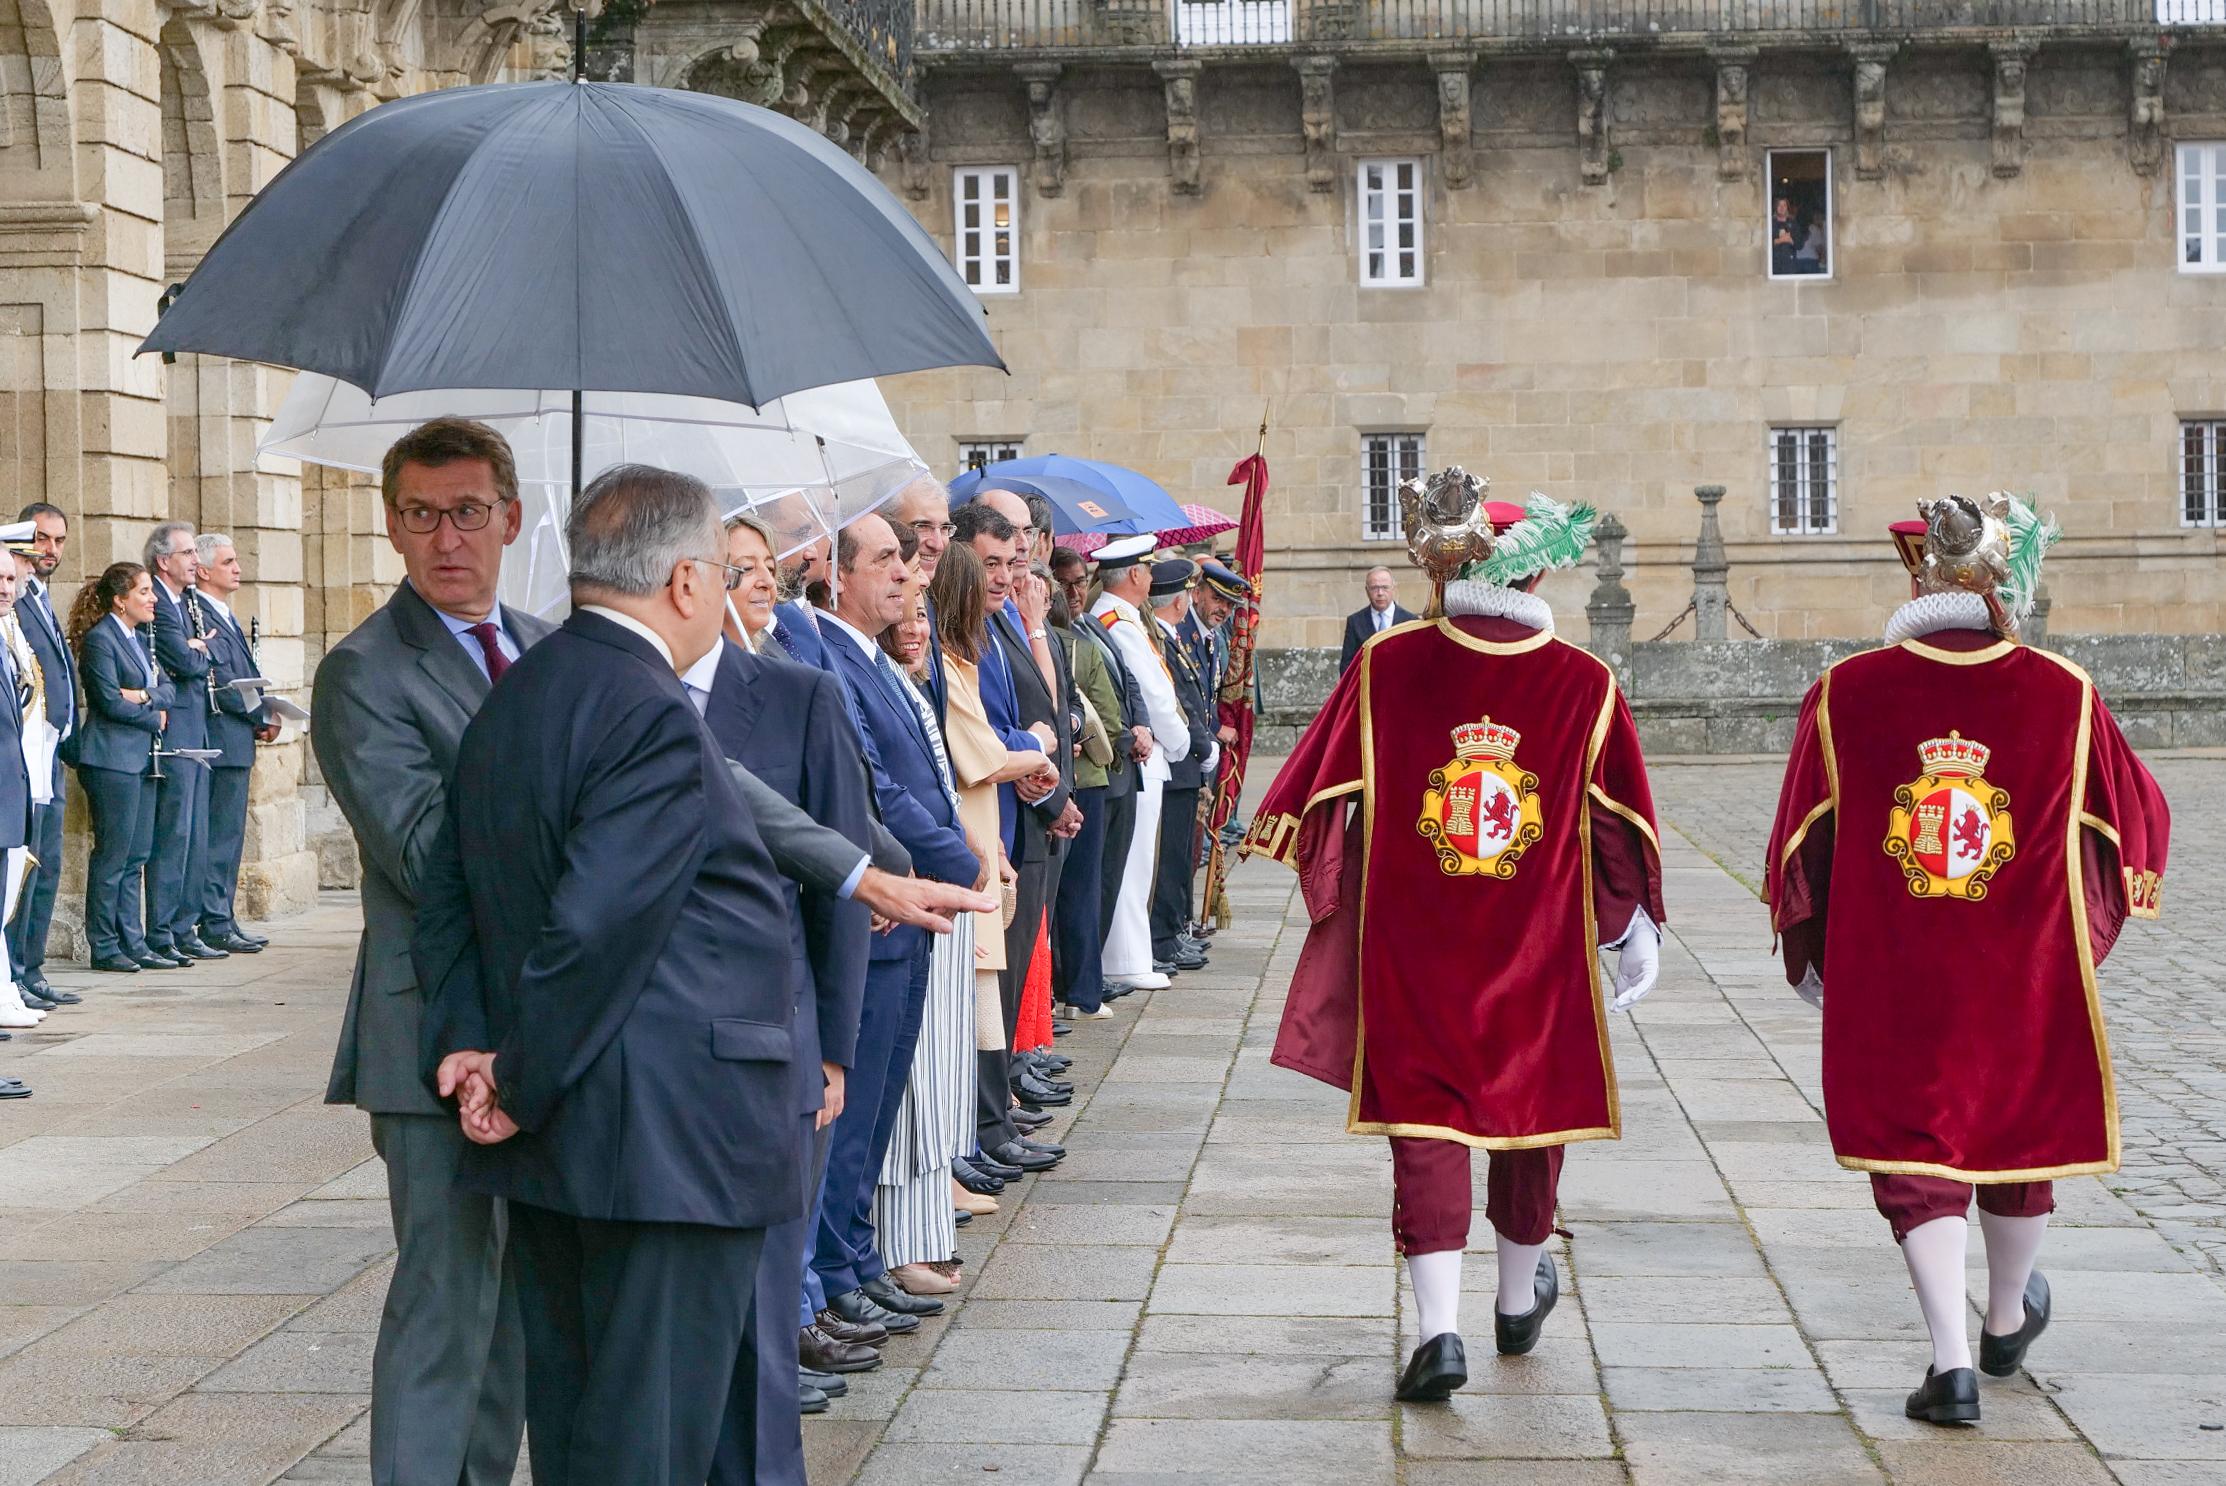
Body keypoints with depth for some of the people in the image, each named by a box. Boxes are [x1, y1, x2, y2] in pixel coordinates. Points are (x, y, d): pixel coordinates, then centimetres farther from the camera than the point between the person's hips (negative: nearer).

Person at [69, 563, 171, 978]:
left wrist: (145, 697, -10)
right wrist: (156, 718, -5)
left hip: (141, 757, 9)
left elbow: (167, 688, 11)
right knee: (112, 854, -5)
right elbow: (110, 701, -16)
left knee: (137, 855, 9)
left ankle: (131, 941, 13)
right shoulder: (100, 639, -10)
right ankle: (104, 947, 1)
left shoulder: (141, 638, 16)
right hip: (112, 760, -8)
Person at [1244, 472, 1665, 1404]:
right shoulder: (1584, 683, -5)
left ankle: (1440, 1328, -12)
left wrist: (1269, 841, 17)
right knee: (1530, 1114, 18)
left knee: (1425, 1126, 2)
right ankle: (1520, 1301, 37)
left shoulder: (1388, 666, -5)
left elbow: (1317, 787, 2)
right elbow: (1623, 825, 2)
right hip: (1541, 949, 1)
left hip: (1412, 949, -1)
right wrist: (1638, 928, 14)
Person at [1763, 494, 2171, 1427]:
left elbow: (1800, 844, 1)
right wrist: (2088, 928, 23)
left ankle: (1952, 1365, -3)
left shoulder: (1846, 693, -8)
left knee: (1916, 1155, 8)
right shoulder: (2064, 695, -8)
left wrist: (1810, 956, 16)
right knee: (2019, 1136, 22)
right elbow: (2135, 823, 4)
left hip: (1888, 986, -1)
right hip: (2029, 981, 1)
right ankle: (2007, 1323, 43)